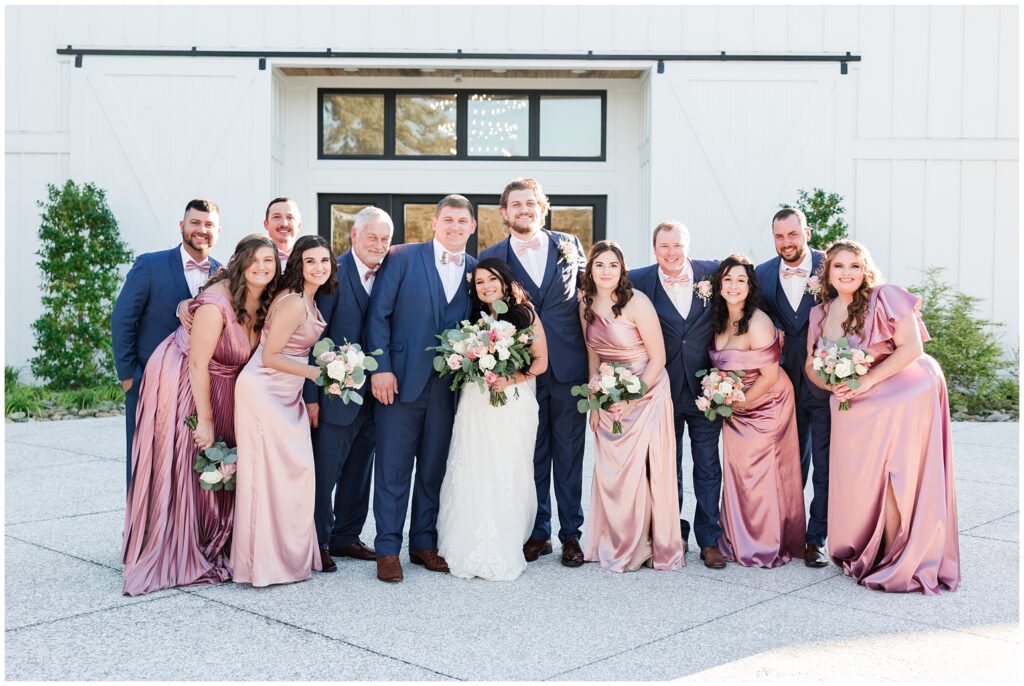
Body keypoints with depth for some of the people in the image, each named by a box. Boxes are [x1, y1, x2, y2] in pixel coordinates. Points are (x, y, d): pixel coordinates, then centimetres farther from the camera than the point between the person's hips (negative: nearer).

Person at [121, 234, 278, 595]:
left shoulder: (265, 304, -4)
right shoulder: (217, 301, -27)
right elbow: (198, 363, -24)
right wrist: (204, 420, -20)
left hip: (220, 387, 8)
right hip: (181, 382, -8)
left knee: (218, 467, 13)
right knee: (181, 466, -1)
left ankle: (208, 550, 29)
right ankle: (173, 557, 12)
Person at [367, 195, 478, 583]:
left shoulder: (476, 271, 9)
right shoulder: (402, 258, -1)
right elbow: (378, 314, -4)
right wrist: (381, 368, -10)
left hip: (448, 387, 3)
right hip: (401, 380, -3)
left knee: (435, 470, 11)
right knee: (393, 470, 2)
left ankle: (424, 544, 23)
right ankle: (388, 550, 11)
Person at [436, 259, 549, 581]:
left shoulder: (525, 315, 3)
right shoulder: (473, 317, 12)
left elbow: (540, 361, 0)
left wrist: (510, 379, -14)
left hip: (514, 405, -2)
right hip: (476, 406, 3)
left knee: (509, 475, -1)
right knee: (473, 473, -2)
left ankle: (504, 551, 8)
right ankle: (471, 549, 7)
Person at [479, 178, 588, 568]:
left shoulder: (569, 245, 8)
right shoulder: (491, 257, 4)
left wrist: (592, 354, 5)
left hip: (569, 365, 1)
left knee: (569, 453, 5)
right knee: (532, 455, 7)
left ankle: (571, 533, 15)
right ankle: (538, 532, 19)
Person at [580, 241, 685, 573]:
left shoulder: (637, 303, -16)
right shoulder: (586, 305, 1)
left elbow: (658, 358, -12)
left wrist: (632, 398, -15)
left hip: (646, 393, -5)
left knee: (641, 469, -3)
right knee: (609, 470, 6)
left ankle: (641, 548, 14)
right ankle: (613, 545, 22)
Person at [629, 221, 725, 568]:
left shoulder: (712, 272, -2)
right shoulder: (638, 281, -5)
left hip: (706, 388, 0)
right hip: (664, 391, 0)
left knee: (708, 467, 8)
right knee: (668, 468, 13)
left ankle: (709, 540, 19)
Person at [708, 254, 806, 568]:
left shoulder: (757, 324, -23)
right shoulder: (720, 319, -1)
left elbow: (770, 375, -19)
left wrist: (741, 403, -11)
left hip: (765, 404, -6)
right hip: (736, 405, 7)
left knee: (760, 474, 2)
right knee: (736, 471, 10)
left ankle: (767, 548, 17)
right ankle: (738, 541, 23)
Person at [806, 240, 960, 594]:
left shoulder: (885, 297, -10)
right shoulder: (819, 315, 6)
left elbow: (911, 347, -15)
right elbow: (811, 365, 9)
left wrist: (867, 381, -20)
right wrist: (834, 386, -12)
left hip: (903, 395, -5)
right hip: (853, 405, 5)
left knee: (896, 479, -6)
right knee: (855, 478, 4)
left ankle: (897, 563, 5)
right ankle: (861, 553, 22)